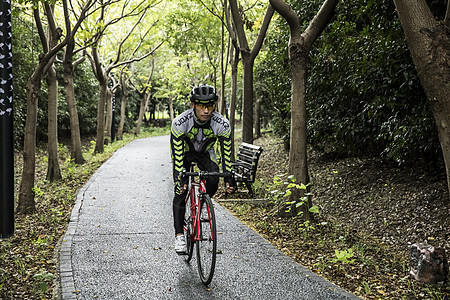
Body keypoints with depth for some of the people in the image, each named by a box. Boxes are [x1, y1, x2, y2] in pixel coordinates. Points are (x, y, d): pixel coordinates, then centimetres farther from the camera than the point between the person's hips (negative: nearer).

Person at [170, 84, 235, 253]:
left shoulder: (222, 124, -30)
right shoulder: (180, 123, -34)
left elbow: (226, 153, -22)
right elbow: (177, 154, -31)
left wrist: (229, 178, -28)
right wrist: (179, 179, -38)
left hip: (205, 153, 2)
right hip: (184, 152, -1)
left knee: (213, 182, -23)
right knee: (180, 192, -11)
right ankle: (179, 235, -5)